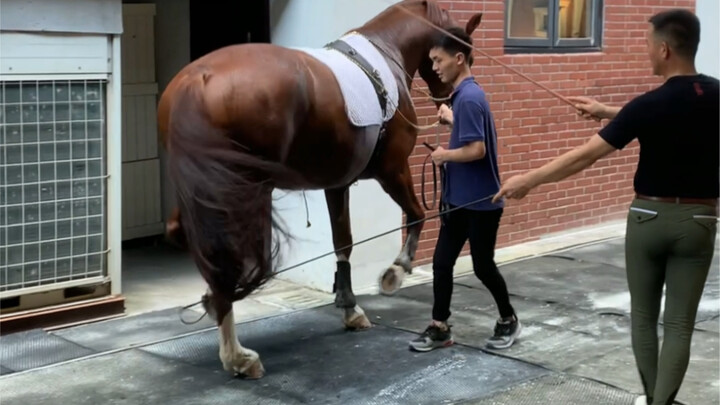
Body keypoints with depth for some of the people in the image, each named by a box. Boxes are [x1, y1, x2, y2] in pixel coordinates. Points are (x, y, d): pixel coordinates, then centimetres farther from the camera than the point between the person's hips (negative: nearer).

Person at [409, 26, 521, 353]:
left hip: (480, 201, -9)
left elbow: (477, 150, -27)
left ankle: (508, 320, 27)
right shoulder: (465, 95, 9)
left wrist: (443, 155, -13)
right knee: (441, 261, 8)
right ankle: (440, 328, 15)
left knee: (482, 266, 7)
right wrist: (452, 120, 15)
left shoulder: (468, 98, -21)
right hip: (460, 199, 9)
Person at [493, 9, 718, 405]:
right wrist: (607, 112, 25)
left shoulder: (649, 104, -16)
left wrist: (529, 179, -7)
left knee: (643, 317, 15)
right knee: (679, 324, 4)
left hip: (649, 217, -3)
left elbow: (586, 155, -15)